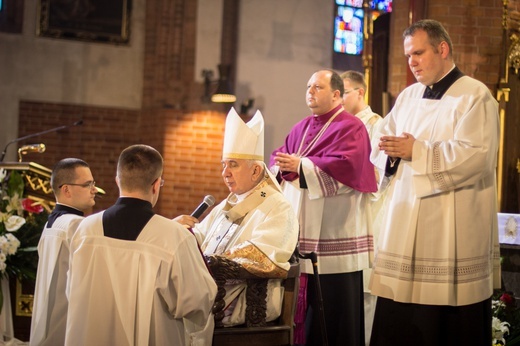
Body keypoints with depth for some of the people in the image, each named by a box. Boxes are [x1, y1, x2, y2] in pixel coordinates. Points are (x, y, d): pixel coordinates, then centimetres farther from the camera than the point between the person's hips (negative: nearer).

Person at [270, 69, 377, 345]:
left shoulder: (350, 128, -5)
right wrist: (282, 166, -10)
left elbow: (345, 168, -19)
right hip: (301, 232, 7)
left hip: (334, 236, -7)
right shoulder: (301, 128, 19)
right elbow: (278, 158, 14)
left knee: (333, 307, -4)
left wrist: (301, 166, -23)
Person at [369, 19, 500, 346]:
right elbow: (381, 146, 15)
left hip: (453, 232, -6)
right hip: (406, 226, 7)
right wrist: (392, 150, -8)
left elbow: (475, 156, -18)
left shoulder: (475, 96, -6)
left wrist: (417, 151, -16)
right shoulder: (409, 96, 16)